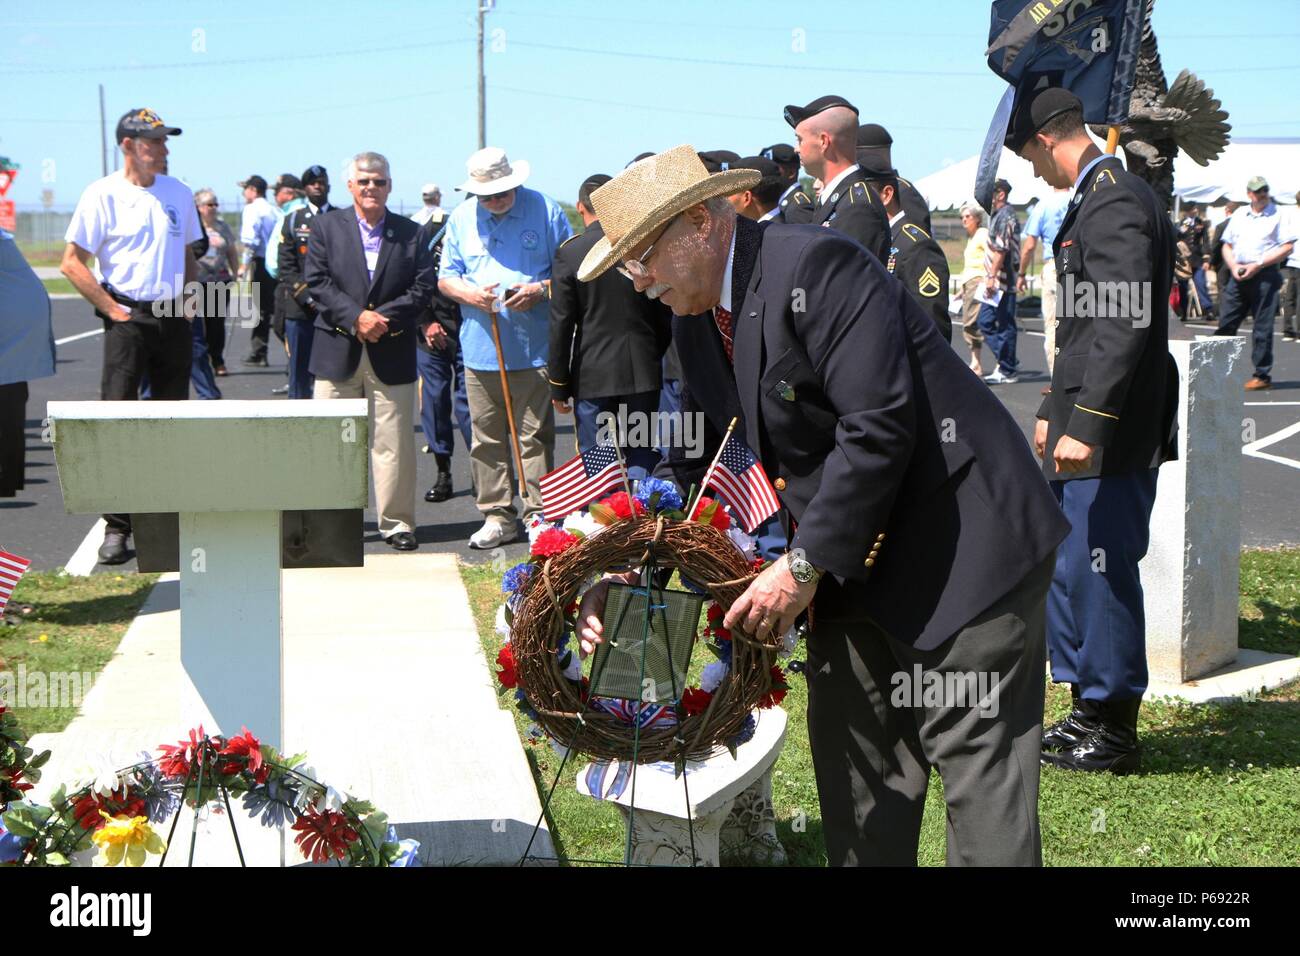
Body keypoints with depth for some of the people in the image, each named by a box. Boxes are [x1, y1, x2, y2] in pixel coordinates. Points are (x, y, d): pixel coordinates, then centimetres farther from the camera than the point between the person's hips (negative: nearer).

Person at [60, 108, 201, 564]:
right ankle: (116, 527, -4)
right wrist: (111, 308, -11)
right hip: (129, 317, -5)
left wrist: (190, 296, 7)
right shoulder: (103, 195, -6)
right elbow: (72, 263, -6)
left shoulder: (178, 193, 10)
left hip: (174, 317, 5)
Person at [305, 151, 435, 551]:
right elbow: (317, 282, -3)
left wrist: (383, 317, -13)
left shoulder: (411, 233, 7)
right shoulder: (326, 226, 5)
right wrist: (356, 317, -15)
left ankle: (397, 522, 11)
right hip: (337, 352, 0)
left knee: (394, 443, 2)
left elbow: (423, 288, 0)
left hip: (392, 354, 0)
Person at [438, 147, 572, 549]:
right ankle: (497, 515, 14)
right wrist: (467, 292, -9)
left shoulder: (545, 210, 1)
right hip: (480, 349, 3)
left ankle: (539, 514, 5)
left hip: (534, 348, -3)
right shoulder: (461, 219, 11)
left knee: (536, 437, -1)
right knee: (487, 439, 6)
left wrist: (540, 290, -14)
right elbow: (445, 277, 13)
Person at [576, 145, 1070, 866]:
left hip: (962, 536, -9)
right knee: (851, 754, 9)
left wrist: (805, 565, -21)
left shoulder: (817, 265, -19)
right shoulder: (698, 323, 9)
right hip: (854, 559, 9)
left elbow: (879, 428, -25)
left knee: (975, 758, -4)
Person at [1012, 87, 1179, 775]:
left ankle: (1114, 733, 8)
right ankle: (1088, 713, 26)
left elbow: (1124, 324, -24)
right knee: (1066, 569, 15)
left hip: (1108, 435, -10)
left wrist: (1085, 424, -26)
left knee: (1098, 574, -3)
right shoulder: (1096, 197, 16)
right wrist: (1054, 410, 22)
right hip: (1083, 424, 10)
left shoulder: (1114, 201, -17)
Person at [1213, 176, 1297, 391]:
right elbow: (1227, 246, 18)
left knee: (1263, 329, -1)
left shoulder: (1278, 215, 0)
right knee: (1225, 324, 2)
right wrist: (1234, 267, -2)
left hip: (1265, 276, -4)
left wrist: (1257, 265, -13)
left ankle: (1263, 375, 4)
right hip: (1238, 276, 5)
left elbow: (1287, 248, -7)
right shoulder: (1239, 215, 15)